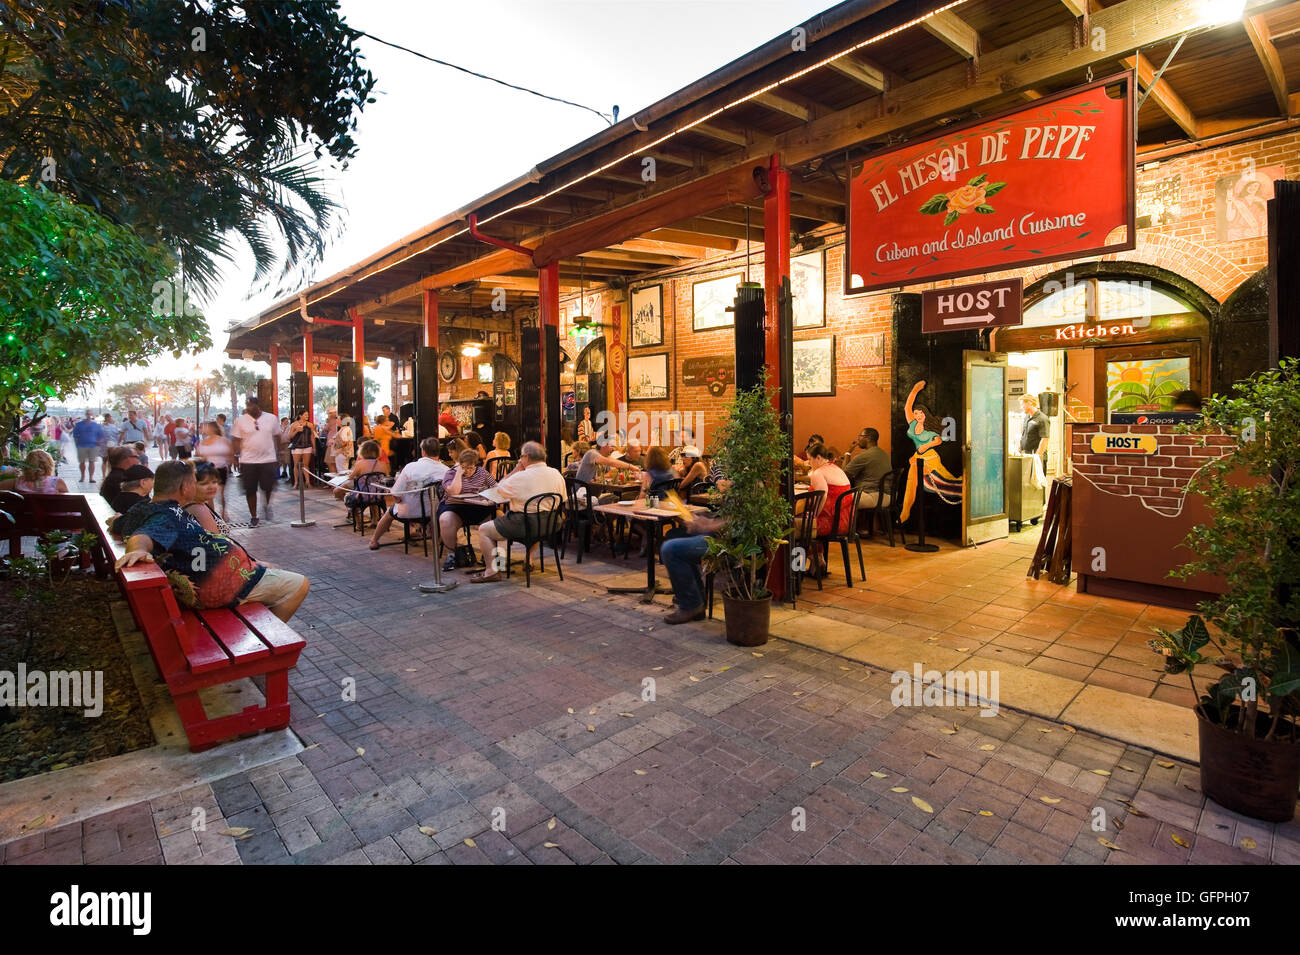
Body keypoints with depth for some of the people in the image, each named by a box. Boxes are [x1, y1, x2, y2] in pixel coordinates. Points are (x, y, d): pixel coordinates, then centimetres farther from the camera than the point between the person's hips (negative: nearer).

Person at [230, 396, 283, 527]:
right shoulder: (240, 420, 1)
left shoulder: (271, 418, 4)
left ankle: (267, 505, 29)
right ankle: (253, 516, 17)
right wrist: (236, 456, -4)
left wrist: (278, 453, 11)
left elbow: (278, 436, 12)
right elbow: (236, 440, 2)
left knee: (268, 487, -2)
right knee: (250, 490, 4)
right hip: (247, 461, 0)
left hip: (268, 459, 0)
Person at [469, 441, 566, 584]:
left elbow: (499, 489, -2)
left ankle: (492, 571, 5)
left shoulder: (521, 477, -16)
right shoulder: (557, 474, 2)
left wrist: (516, 470, 2)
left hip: (526, 524, -7)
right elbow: (562, 500, 12)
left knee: (483, 530, 8)